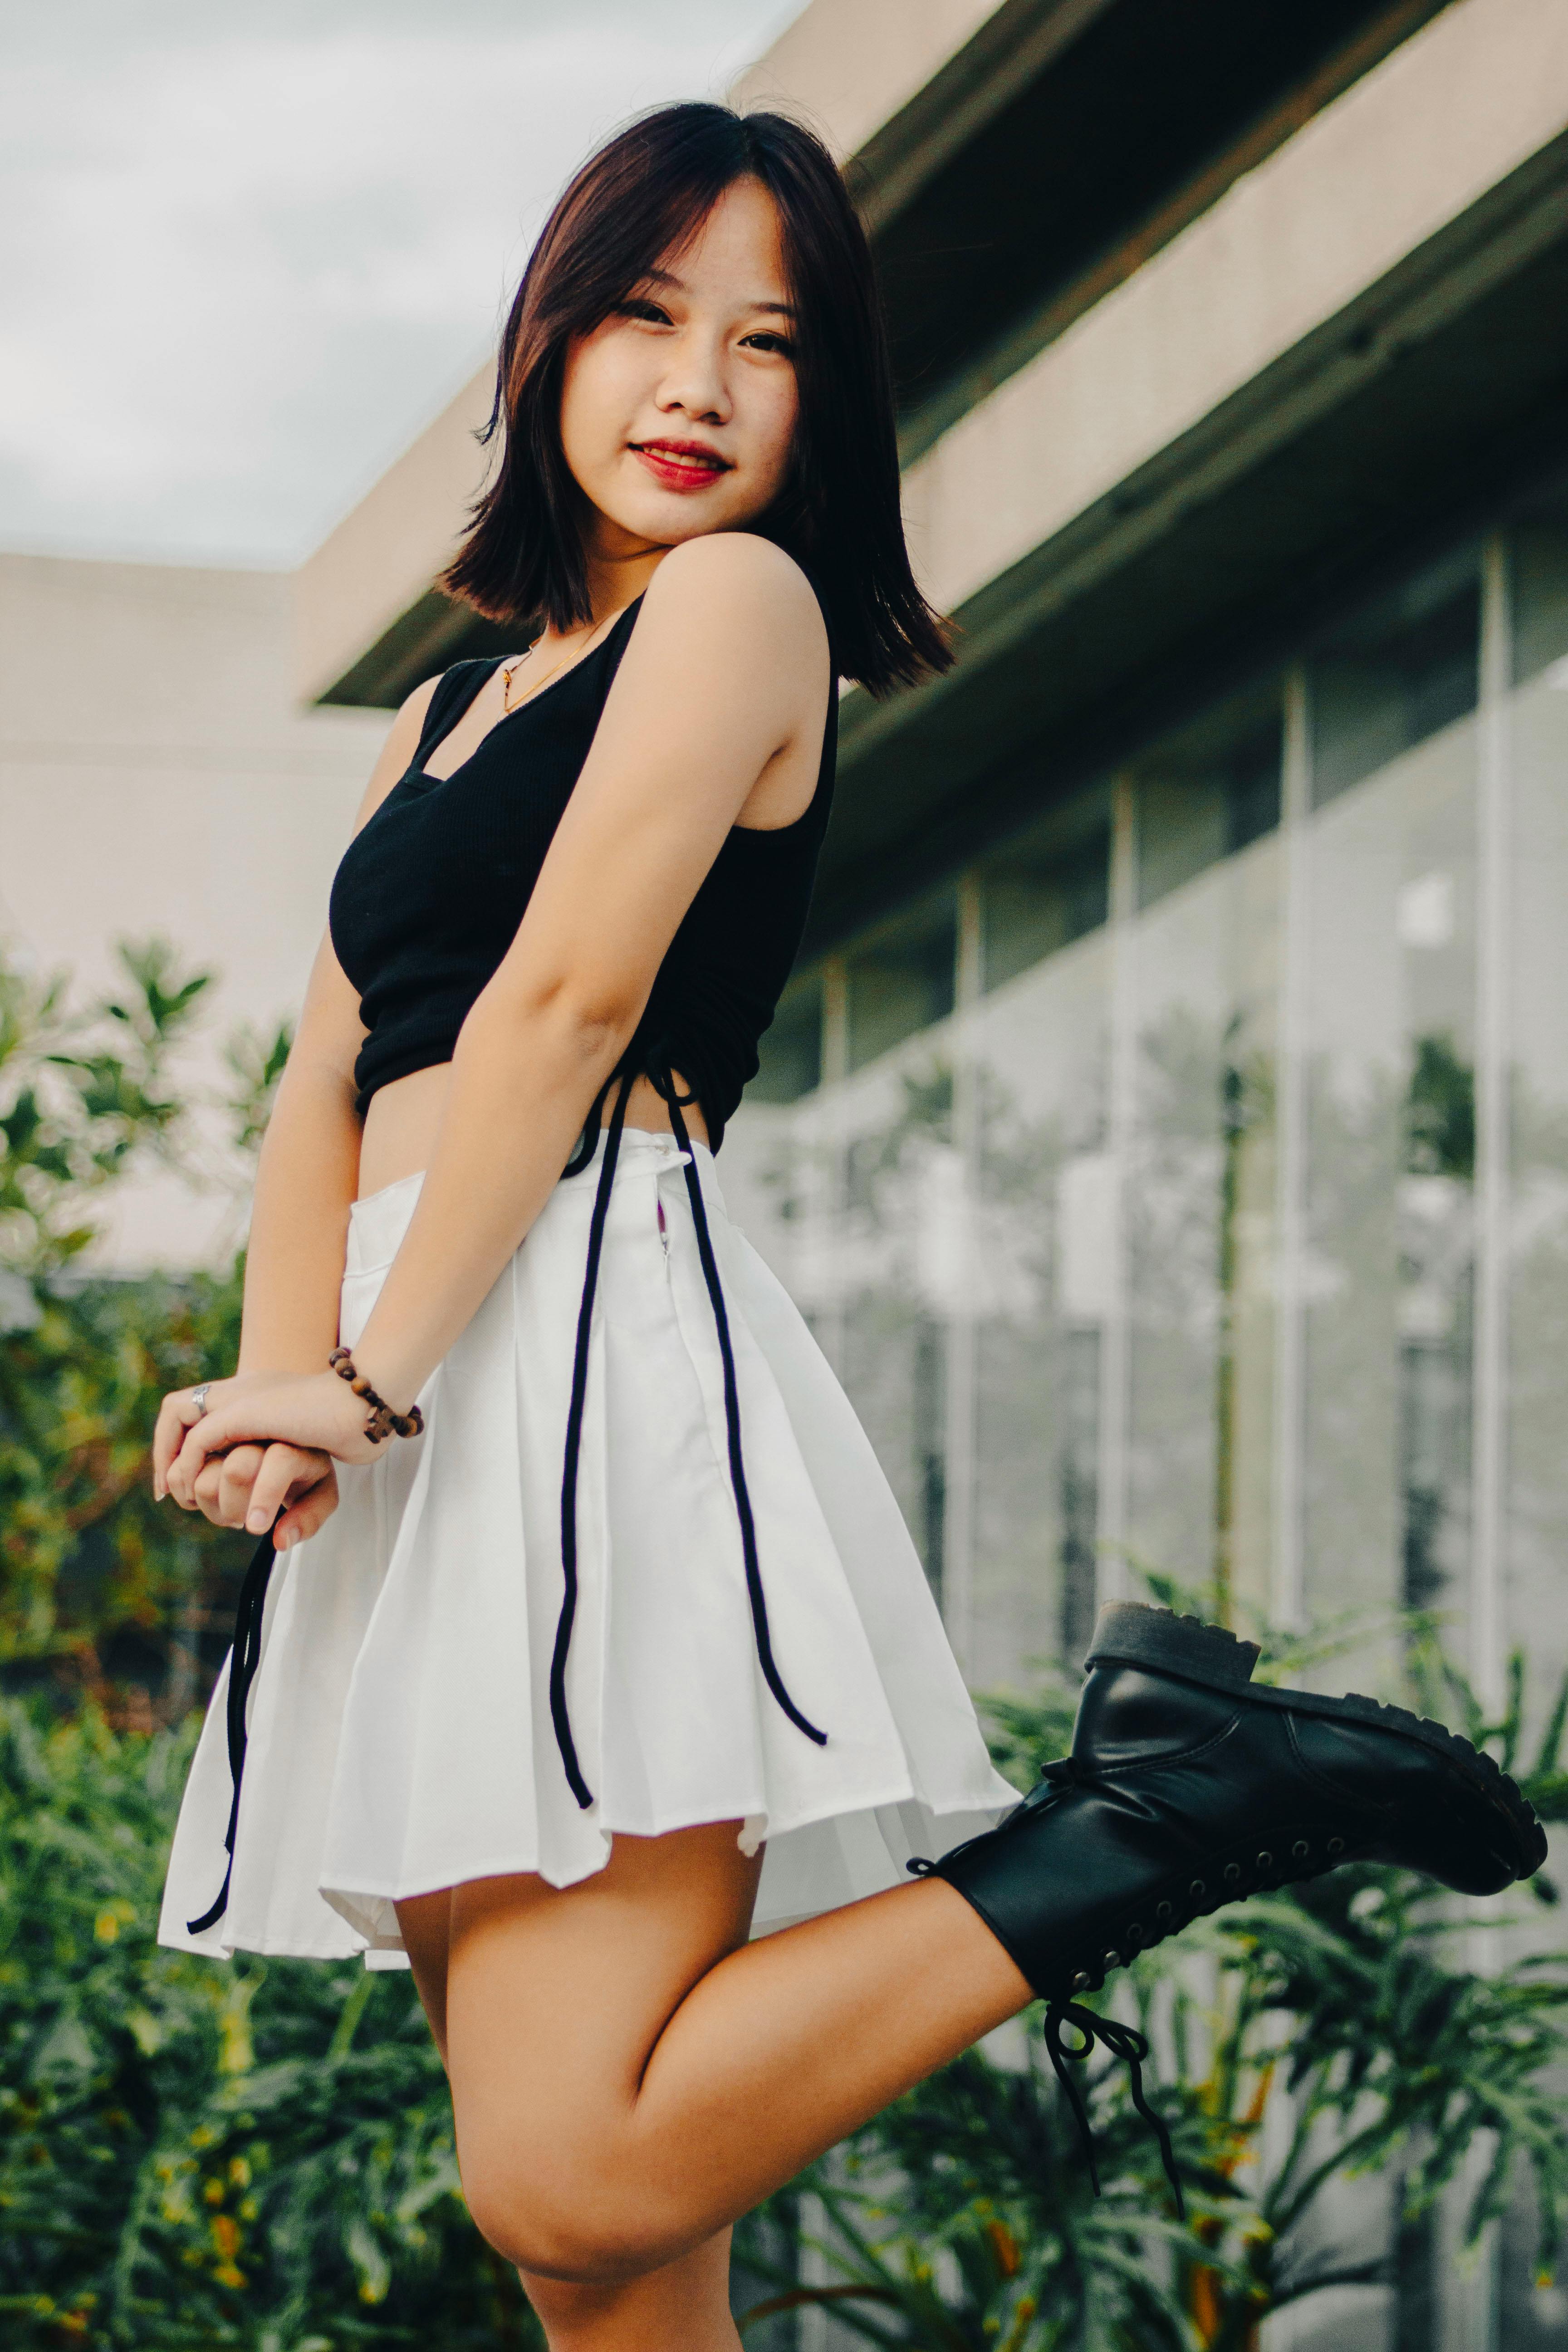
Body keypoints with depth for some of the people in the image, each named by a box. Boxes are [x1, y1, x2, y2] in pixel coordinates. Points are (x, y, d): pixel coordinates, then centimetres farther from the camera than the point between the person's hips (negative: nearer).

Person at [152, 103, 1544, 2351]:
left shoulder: (740, 599, 2)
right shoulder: (449, 711, 26)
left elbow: (569, 1001, -8)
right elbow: (329, 1087, 15)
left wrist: (369, 1383, -11)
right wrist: (294, 1392, -3)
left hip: (594, 1336, -8)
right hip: (427, 1397, 8)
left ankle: (1152, 1813, -8)